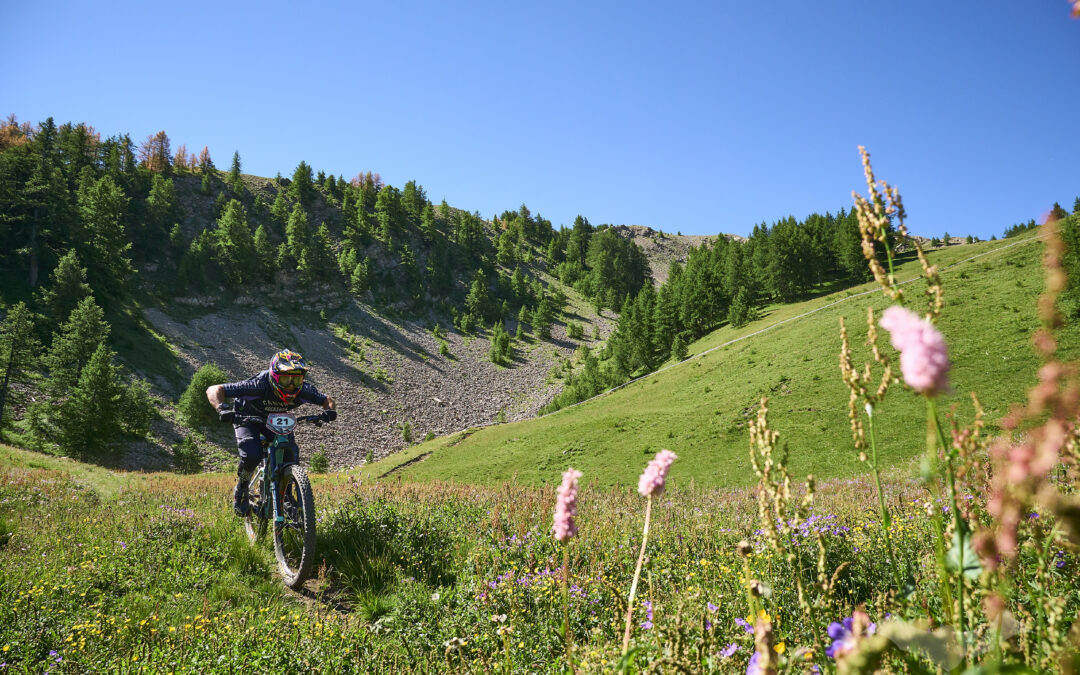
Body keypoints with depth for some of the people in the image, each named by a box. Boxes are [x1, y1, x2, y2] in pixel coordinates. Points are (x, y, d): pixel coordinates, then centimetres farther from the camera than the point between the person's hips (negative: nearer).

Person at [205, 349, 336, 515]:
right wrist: (221, 408, -56)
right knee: (252, 455, -28)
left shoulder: (303, 390, -29)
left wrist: (330, 410, -32)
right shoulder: (259, 386, -40)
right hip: (247, 418, -3)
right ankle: (241, 489, 4)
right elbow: (213, 390, -36)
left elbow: (327, 400, -9)